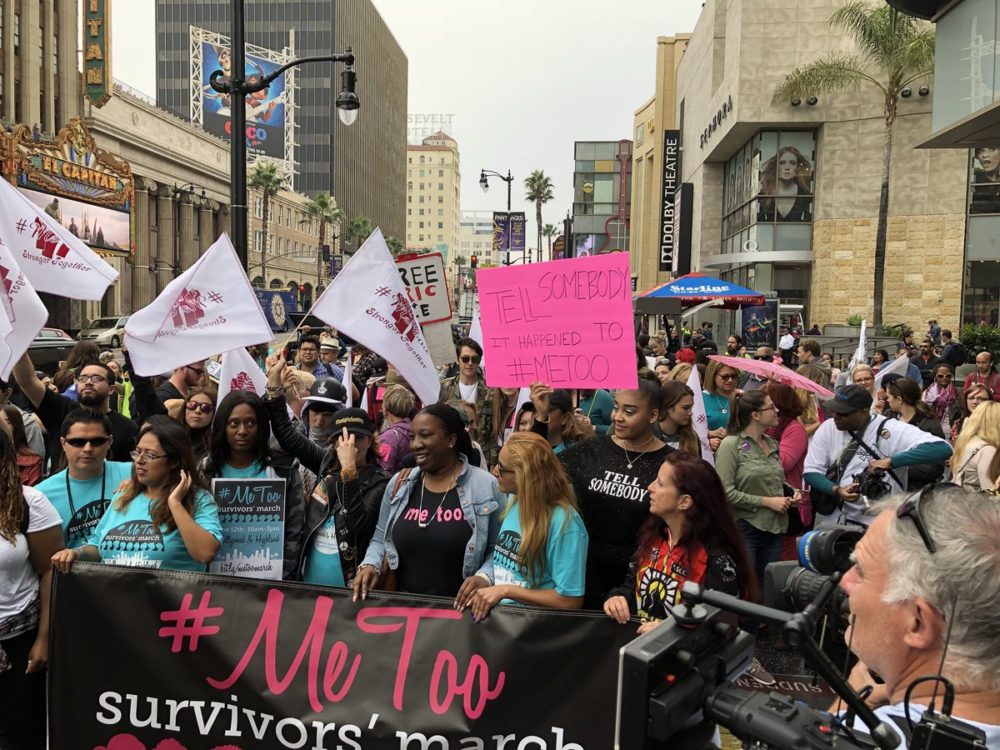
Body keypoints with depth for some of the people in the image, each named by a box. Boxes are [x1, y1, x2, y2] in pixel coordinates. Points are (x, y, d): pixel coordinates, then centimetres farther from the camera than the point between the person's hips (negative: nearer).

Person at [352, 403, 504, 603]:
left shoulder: (486, 486, -8)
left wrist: (484, 577, -20)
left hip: (460, 608, -3)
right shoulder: (399, 483, 3)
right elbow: (380, 539, 12)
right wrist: (370, 564, -6)